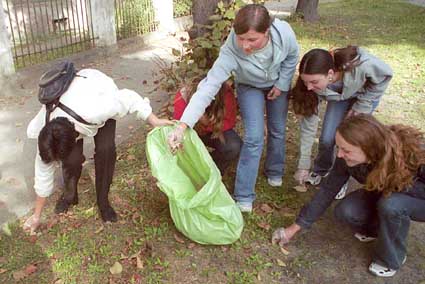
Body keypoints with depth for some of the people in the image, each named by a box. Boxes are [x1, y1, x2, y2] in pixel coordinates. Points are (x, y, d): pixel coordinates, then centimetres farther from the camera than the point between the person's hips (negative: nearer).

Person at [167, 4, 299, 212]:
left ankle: (274, 172, 41)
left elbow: (292, 56, -13)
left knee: (277, 130, 12)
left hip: (277, 83, 3)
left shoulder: (283, 32, -36)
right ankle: (243, 198, -2)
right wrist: (183, 125, -54)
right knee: (254, 137, -12)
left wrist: (282, 84, -12)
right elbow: (208, 87, -45)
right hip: (249, 86, -3)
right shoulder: (231, 52, -42)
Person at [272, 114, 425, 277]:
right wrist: (295, 227, -11)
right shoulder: (347, 157, -25)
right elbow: (328, 189, -15)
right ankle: (381, 228, 11)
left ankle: (391, 259, -6)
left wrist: (394, 182, -33)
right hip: (385, 195, 4)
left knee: (391, 204, -34)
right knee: (345, 212, -20)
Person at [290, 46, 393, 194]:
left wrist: (361, 105, -20)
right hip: (339, 96, 2)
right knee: (327, 138, -6)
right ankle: (319, 172, 24)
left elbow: (386, 74, -20)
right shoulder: (313, 85, -33)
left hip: (367, 93, -2)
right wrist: (303, 165, -21)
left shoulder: (361, 64, -44)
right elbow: (308, 125, -24)